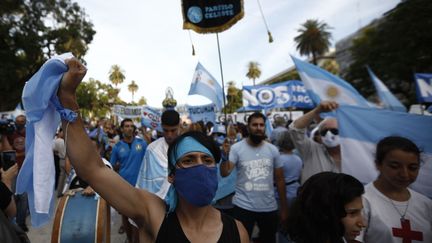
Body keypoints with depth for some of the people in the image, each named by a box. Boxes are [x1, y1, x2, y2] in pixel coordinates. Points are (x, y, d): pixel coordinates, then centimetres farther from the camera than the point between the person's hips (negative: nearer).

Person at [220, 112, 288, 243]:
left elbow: (279, 179, 6)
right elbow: (225, 173, -16)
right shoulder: (237, 148, -7)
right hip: (244, 206, -3)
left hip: (269, 207, 4)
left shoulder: (273, 150, 2)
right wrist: (224, 157, -35)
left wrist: (284, 207, 7)